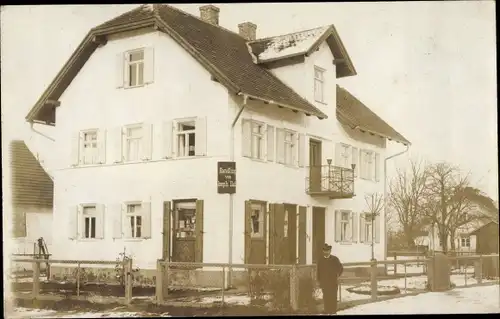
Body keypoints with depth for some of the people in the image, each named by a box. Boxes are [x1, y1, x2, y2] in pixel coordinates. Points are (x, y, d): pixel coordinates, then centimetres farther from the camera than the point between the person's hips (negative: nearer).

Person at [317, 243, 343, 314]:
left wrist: (337, 276, 7)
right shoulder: (321, 260, 6)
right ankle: (327, 312, 9)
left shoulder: (335, 259, 1)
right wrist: (319, 281, 3)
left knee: (333, 298, -2)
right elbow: (319, 272, 7)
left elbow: (341, 268, 10)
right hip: (324, 283, 2)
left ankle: (333, 312, 3)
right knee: (326, 298, 2)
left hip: (333, 282, -2)